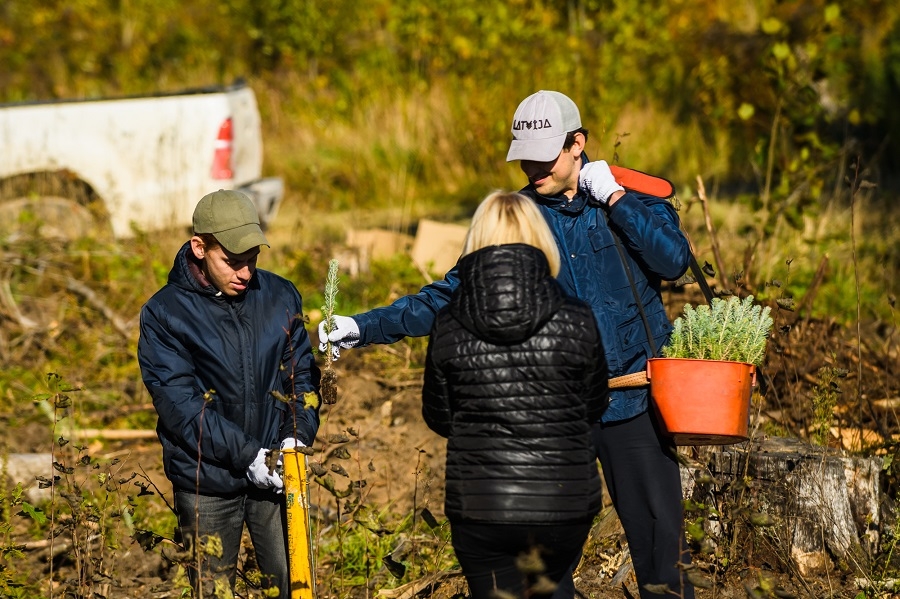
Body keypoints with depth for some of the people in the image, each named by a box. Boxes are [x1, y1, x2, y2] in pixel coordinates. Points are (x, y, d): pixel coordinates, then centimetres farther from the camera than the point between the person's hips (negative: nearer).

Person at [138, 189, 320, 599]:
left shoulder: (280, 297, 2)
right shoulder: (164, 314, -9)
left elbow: (302, 373, 7)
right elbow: (179, 404, -15)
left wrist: (299, 435, -10)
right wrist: (245, 456, -20)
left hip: (275, 471, 3)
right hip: (207, 482, -2)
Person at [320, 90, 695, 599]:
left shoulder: (637, 196, 0)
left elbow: (674, 260, -17)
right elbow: (451, 296, 3)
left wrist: (614, 198, -15)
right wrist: (365, 327, -6)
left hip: (632, 400, -2)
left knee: (660, 537, 0)